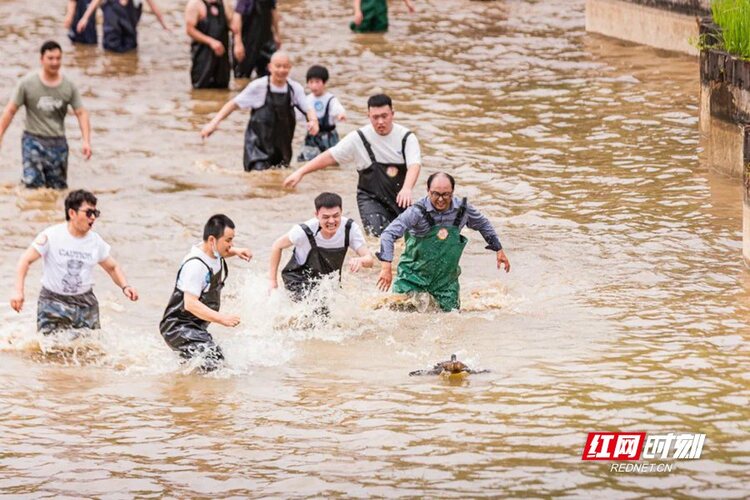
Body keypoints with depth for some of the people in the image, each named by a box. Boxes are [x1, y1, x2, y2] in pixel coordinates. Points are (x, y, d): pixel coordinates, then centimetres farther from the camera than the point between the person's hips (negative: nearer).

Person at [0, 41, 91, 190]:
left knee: (58, 187, 6)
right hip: (33, 140, -3)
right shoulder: (28, 83, -6)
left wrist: (86, 141, -12)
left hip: (58, 142, 3)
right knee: (33, 183, -19)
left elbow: (81, 113, 0)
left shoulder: (69, 86, 0)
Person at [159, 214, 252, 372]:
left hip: (196, 327, 10)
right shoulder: (196, 265, -26)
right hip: (179, 328, -10)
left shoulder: (214, 253, 3)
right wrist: (222, 318, -37)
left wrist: (236, 251, 12)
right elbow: (190, 304, -32)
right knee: (213, 362, -28)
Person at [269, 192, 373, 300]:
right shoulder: (305, 231, -30)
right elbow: (277, 246, -12)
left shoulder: (350, 228, -23)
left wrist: (361, 261, -51)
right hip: (299, 279, -4)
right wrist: (273, 280, -9)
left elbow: (369, 260, -25)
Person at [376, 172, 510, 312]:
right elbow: (388, 234, -28)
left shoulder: (462, 209, -9)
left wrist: (498, 249, 15)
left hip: (446, 278, 3)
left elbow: (483, 225, 13)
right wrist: (386, 266, -39)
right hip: (414, 274, -3)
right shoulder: (418, 211, -22)